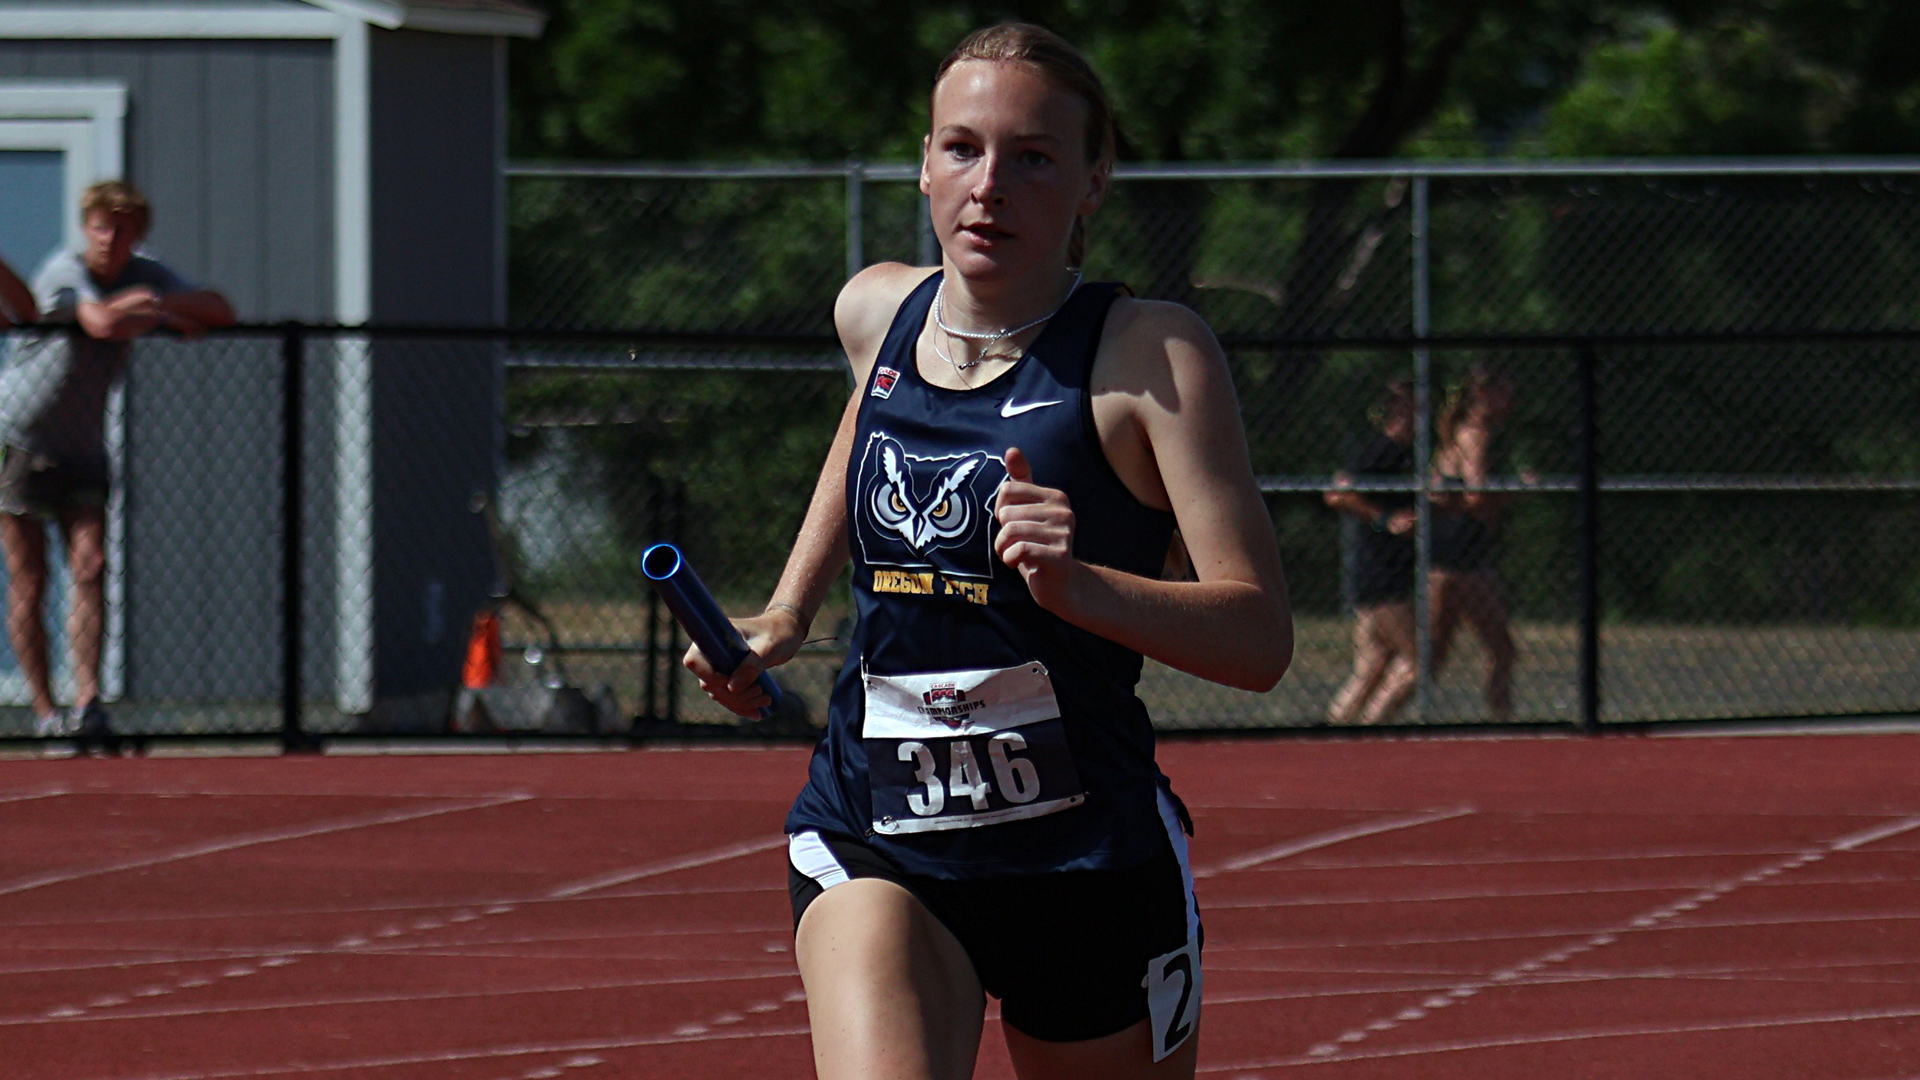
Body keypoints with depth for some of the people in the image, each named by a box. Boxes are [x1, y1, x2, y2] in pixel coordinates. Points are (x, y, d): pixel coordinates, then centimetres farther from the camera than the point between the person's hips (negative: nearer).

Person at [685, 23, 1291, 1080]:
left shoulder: (1150, 355, -11)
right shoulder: (876, 312, 5)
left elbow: (1259, 637, -19)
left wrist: (1076, 584, -34)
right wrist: (786, 614, 24)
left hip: (1090, 856, -2)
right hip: (872, 847, 2)